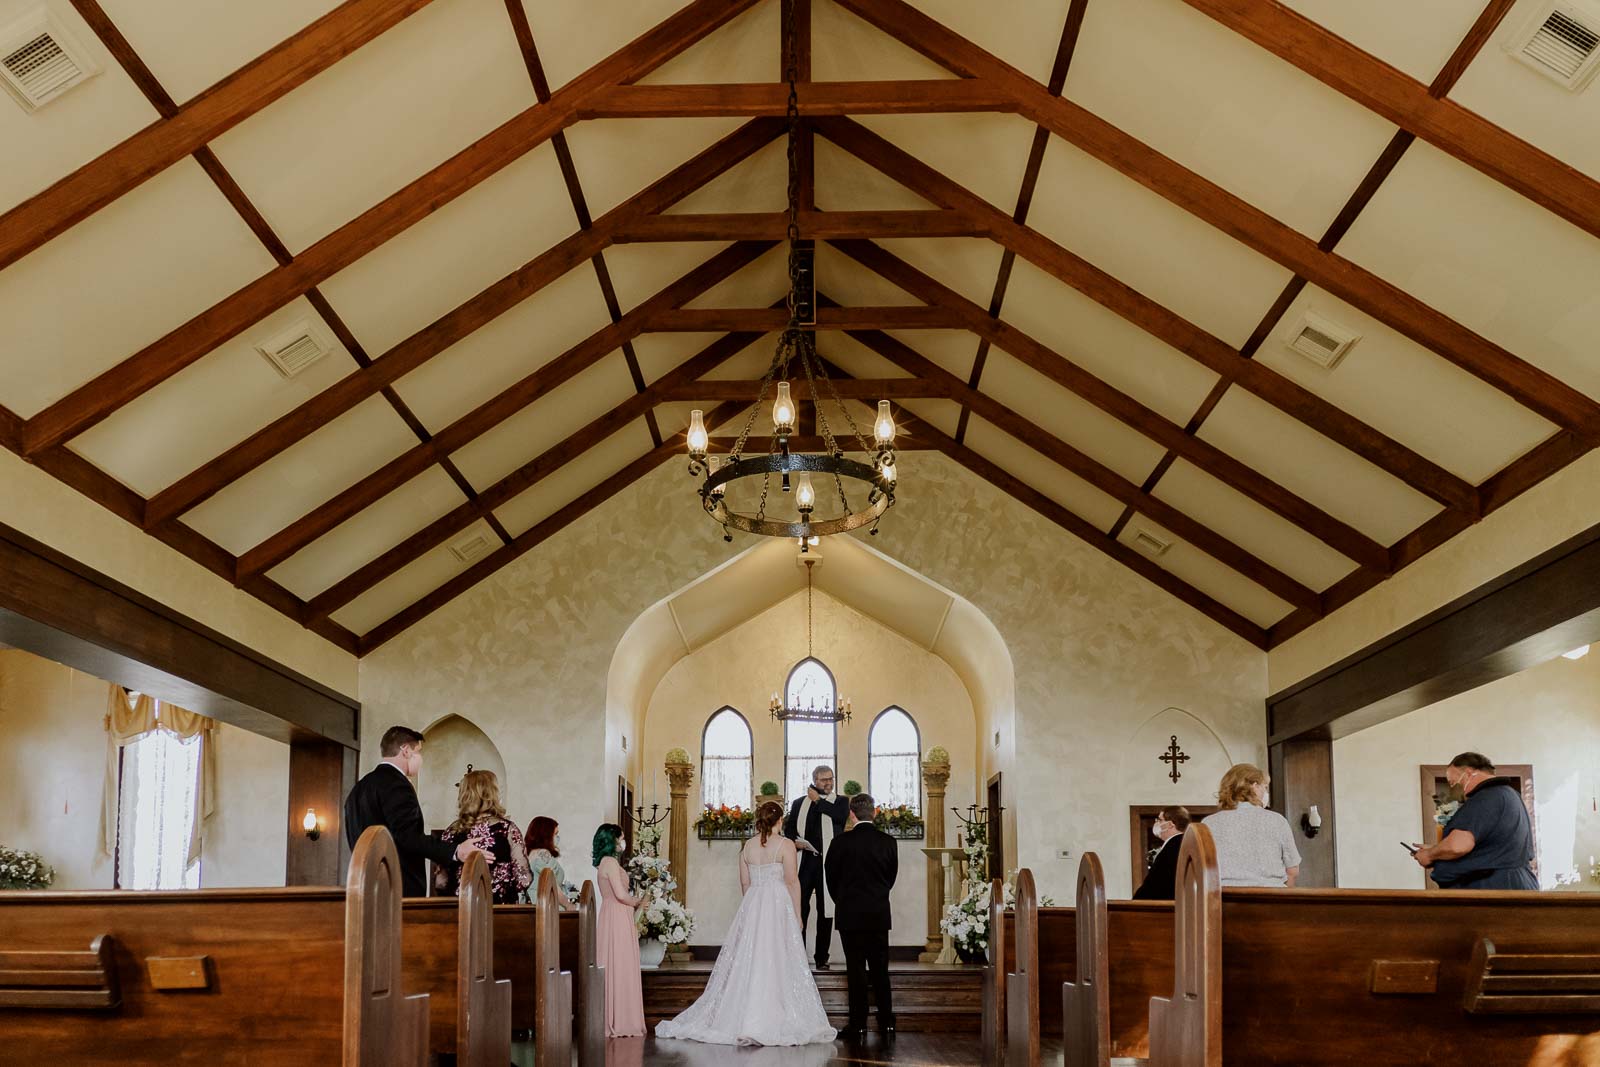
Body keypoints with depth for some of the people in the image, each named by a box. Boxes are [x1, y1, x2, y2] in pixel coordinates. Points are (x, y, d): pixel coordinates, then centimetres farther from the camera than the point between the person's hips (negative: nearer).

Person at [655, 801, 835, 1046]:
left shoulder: (748, 846, 7)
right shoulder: (785, 845, -7)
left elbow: (745, 883, 11)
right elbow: (792, 881, -9)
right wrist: (797, 915, -3)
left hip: (751, 907, 5)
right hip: (779, 906, -5)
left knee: (748, 963, 8)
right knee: (777, 964, -2)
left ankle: (740, 1018, 9)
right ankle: (772, 1022, -4)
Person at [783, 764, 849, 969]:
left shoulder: (840, 802, 8)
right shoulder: (799, 803, 13)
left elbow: (841, 815, -14)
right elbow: (789, 828, 12)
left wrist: (818, 800, -7)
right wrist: (794, 841, -9)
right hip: (804, 861, 1)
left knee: (825, 911, 4)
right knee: (799, 908, -4)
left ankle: (822, 958, 9)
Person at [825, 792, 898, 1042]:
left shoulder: (841, 842, -10)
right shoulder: (888, 842, -2)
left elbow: (831, 878, 1)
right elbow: (891, 876, 7)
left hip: (850, 914, -2)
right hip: (880, 915, 3)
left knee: (856, 970, 2)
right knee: (880, 969, 11)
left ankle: (858, 1024, 4)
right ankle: (887, 1022, 12)